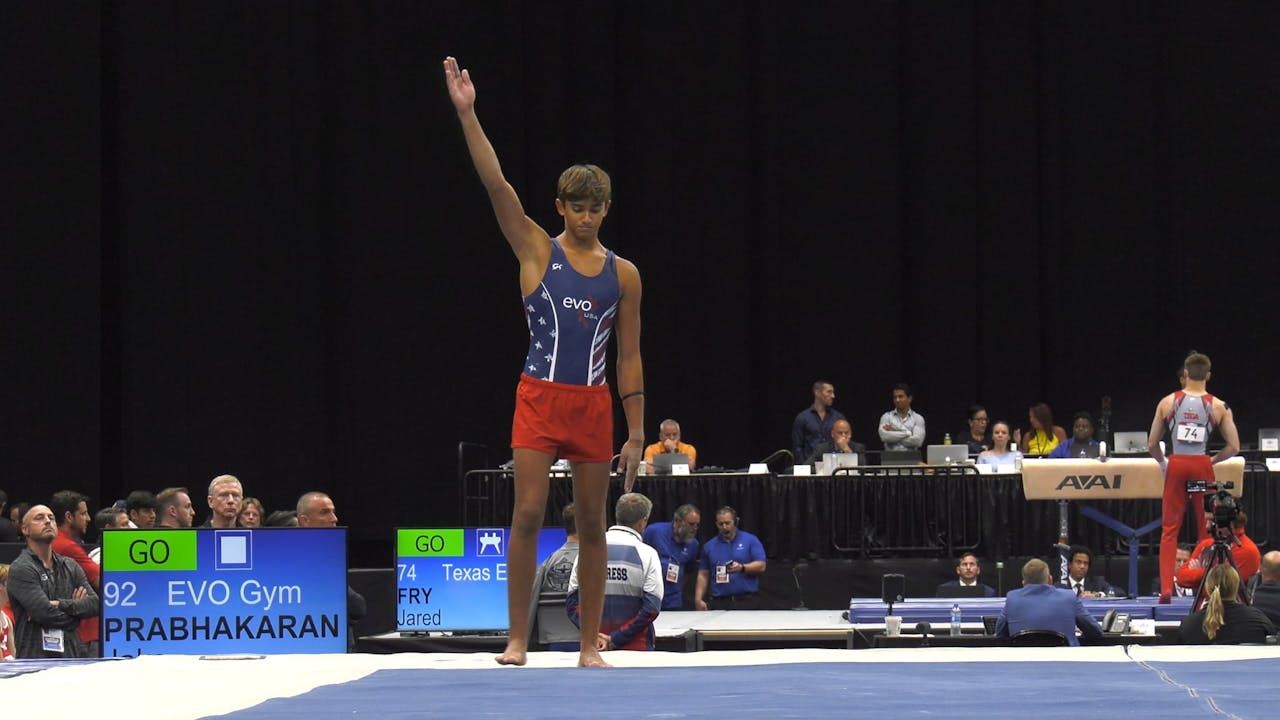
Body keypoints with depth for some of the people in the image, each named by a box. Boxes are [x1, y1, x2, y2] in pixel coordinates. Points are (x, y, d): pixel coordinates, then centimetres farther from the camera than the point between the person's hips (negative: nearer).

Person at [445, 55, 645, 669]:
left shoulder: (623, 274, 7)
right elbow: (496, 184, -8)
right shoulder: (537, 251, 2)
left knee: (592, 525, 5)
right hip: (540, 396, -2)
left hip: (593, 404, 2)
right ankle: (517, 640, -3)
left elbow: (629, 356, 8)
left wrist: (636, 432, 3)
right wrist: (467, 115, -18)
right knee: (528, 513, -9)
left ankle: (589, 644, 11)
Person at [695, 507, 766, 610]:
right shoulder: (709, 546, 11)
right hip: (720, 603, 3)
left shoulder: (751, 540, 1)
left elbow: (761, 566, -6)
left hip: (747, 601, -3)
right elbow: (703, 575, 13)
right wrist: (698, 599, 2)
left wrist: (742, 568, -23)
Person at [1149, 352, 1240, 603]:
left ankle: (1166, 588, -4)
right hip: (1202, 465, 0)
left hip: (1176, 465, 0)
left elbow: (1152, 445, 5)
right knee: (1207, 530, 11)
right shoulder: (1218, 406, -1)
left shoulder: (1168, 402, 1)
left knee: (1169, 529, 6)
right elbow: (1234, 447, -1)